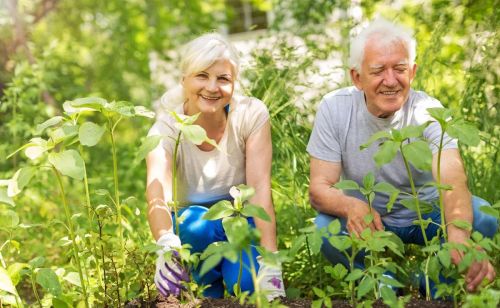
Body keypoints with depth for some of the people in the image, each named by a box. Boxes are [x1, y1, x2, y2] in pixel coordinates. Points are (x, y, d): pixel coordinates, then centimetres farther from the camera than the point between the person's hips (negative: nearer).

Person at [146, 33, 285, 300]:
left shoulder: (252, 115, -15)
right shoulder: (166, 129, -18)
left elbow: (260, 188, -25)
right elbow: (157, 191, -37)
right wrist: (166, 245, -59)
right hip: (191, 231, 1)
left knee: (249, 285, -30)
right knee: (196, 222, -34)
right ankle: (211, 294, -8)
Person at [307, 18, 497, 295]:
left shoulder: (429, 111, -20)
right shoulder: (333, 109, -17)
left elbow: (452, 181, -36)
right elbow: (319, 188, -19)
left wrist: (459, 236, -59)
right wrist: (351, 206, -45)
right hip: (367, 217, 0)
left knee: (483, 218, -26)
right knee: (323, 229, -30)